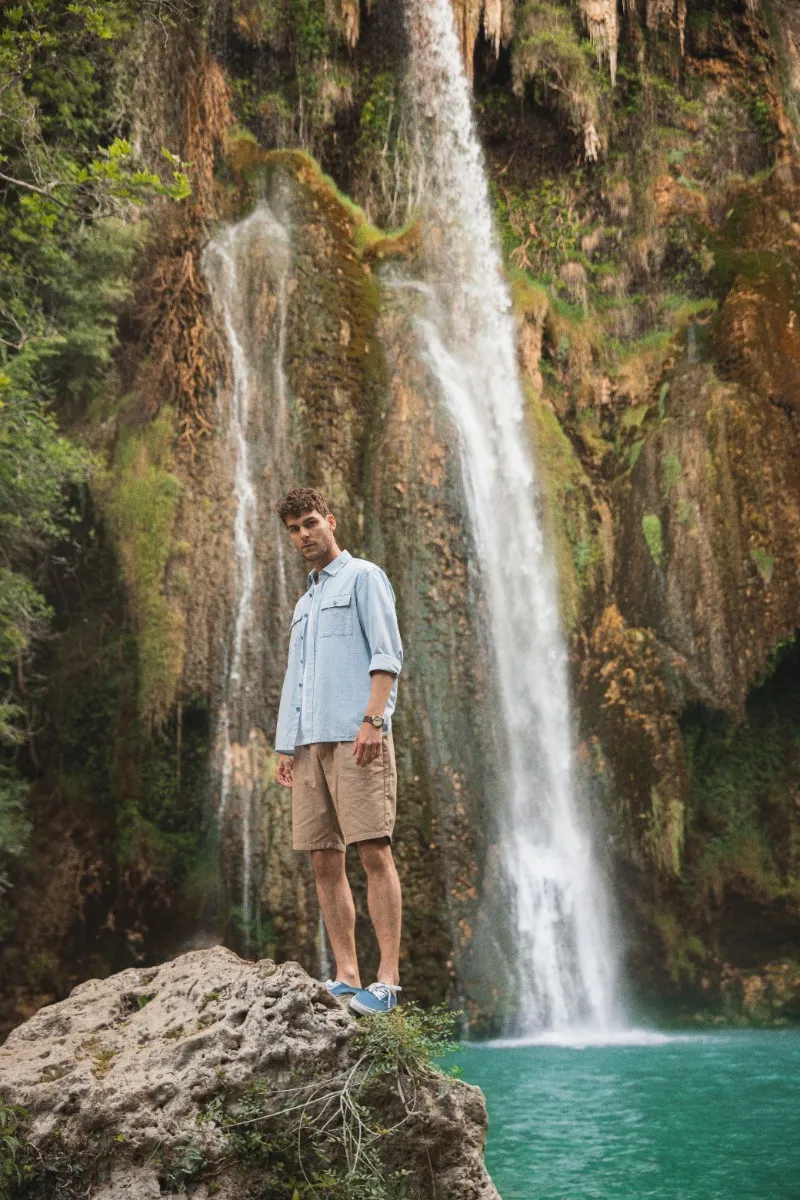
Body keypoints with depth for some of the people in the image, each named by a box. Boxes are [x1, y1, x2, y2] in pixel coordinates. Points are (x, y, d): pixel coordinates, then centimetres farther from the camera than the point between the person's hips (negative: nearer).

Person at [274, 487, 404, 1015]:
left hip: (356, 735, -8)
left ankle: (387, 978, -13)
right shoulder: (304, 604, 27)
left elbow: (387, 653, -7)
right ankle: (347, 976, 7)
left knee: (374, 850, -12)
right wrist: (286, 746, 15)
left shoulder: (363, 577, 4)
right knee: (325, 860, 3)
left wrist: (373, 718, -19)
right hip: (310, 742, 8)